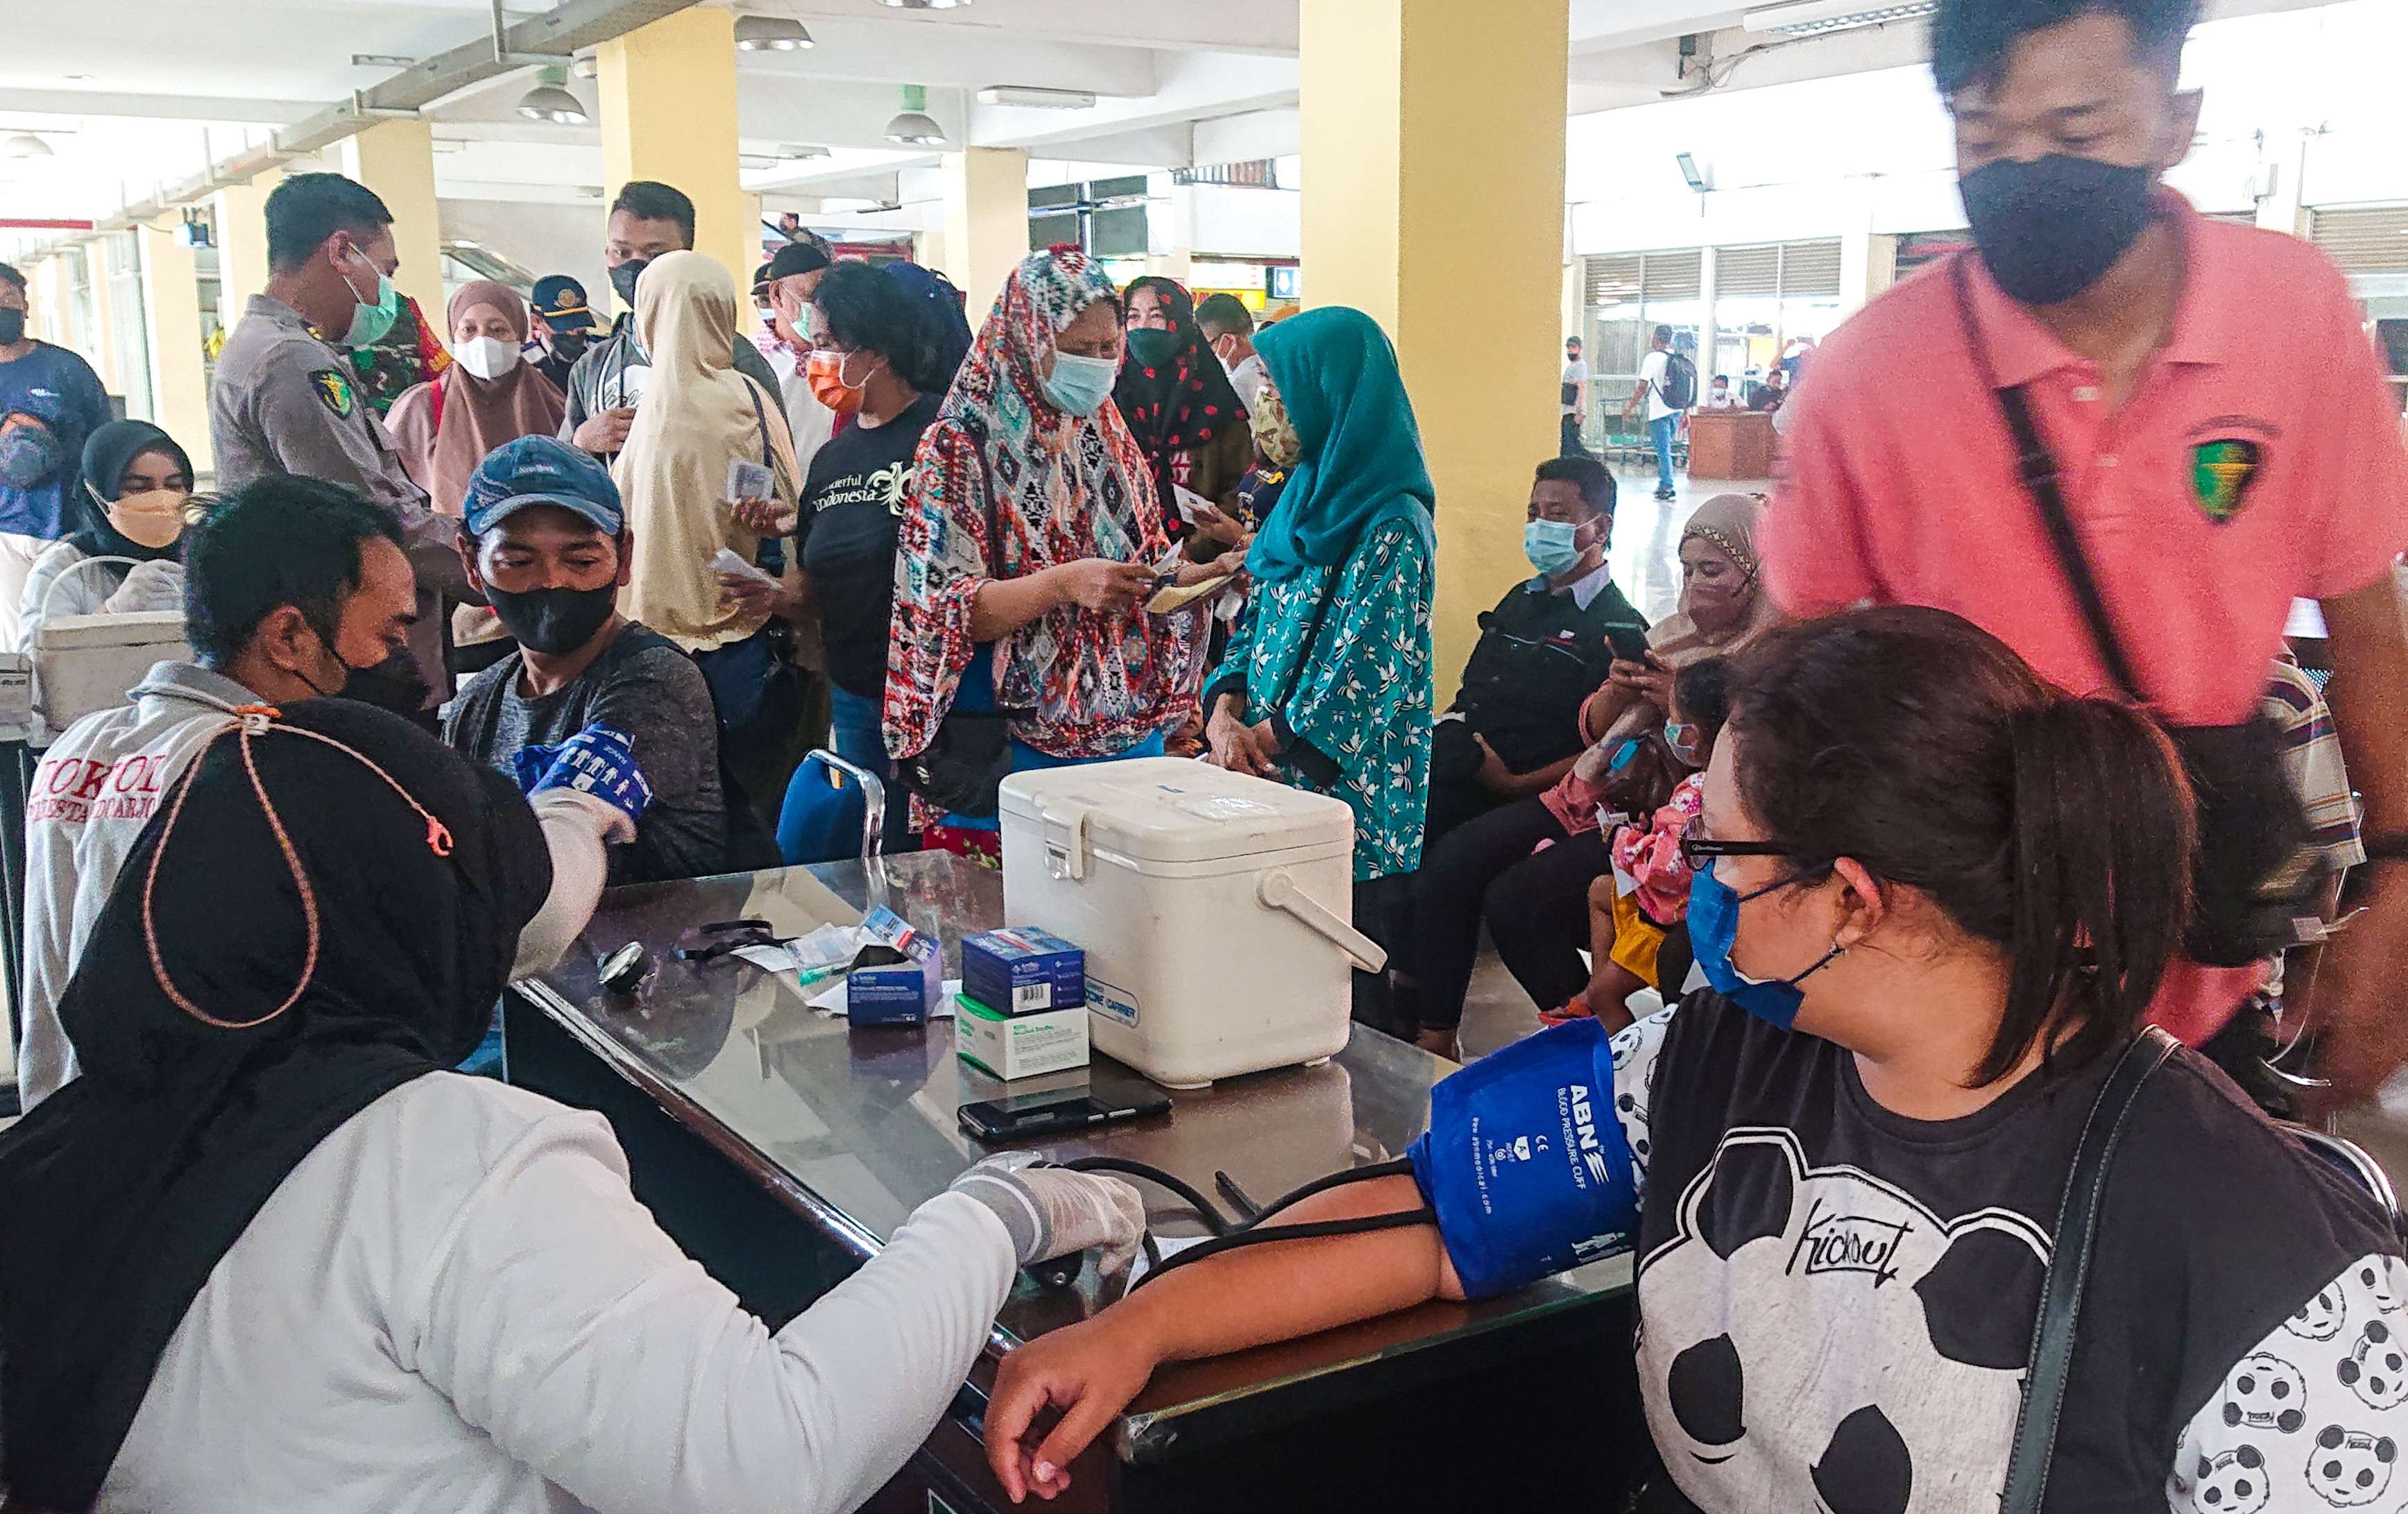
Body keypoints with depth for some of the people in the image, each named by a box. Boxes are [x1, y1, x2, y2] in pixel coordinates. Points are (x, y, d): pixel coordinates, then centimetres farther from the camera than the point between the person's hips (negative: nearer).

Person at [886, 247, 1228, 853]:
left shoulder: (1110, 440, 9)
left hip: (1128, 730, 5)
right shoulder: (960, 448, -9)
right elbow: (945, 611, -15)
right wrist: (1063, 583, -28)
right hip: (1013, 745, -5)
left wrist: (1198, 575, -5)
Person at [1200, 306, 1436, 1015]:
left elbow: (1363, 678, -19)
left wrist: (1263, 738, -10)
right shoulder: (1308, 497, 10)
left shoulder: (1393, 528, -16)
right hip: (1276, 784, 7)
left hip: (1346, 790, -7)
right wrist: (1224, 712, -5)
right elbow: (1254, 623, 13)